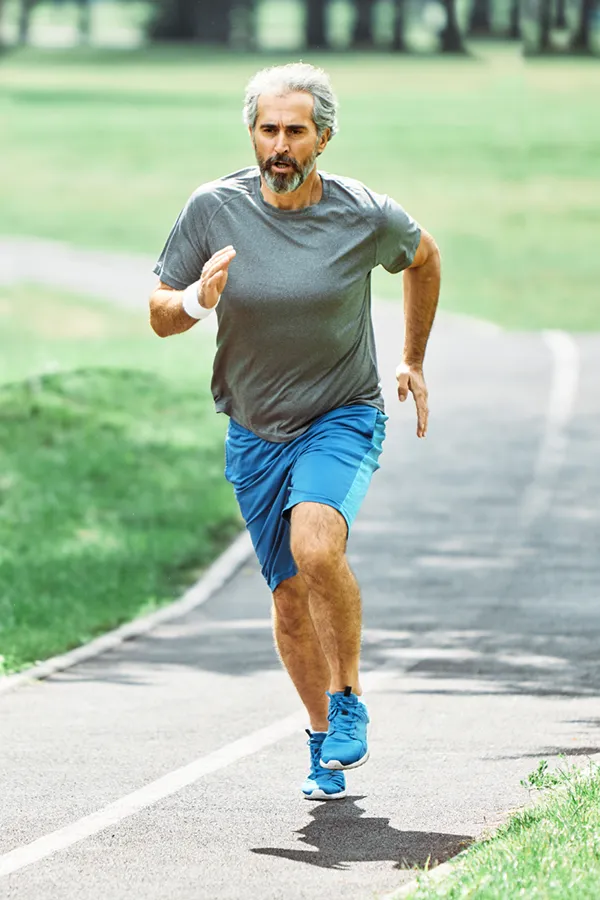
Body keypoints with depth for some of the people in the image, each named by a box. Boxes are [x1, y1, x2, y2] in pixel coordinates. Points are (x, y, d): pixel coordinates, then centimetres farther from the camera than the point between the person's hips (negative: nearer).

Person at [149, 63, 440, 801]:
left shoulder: (366, 217, -13)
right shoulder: (213, 210, -11)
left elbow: (423, 257, 10)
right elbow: (160, 316, -3)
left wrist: (414, 362, 15)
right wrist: (199, 299, -26)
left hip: (343, 417, -3)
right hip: (254, 432, 3)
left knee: (317, 547, -29)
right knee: (291, 600, 9)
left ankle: (348, 699, -7)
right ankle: (324, 742, 31)